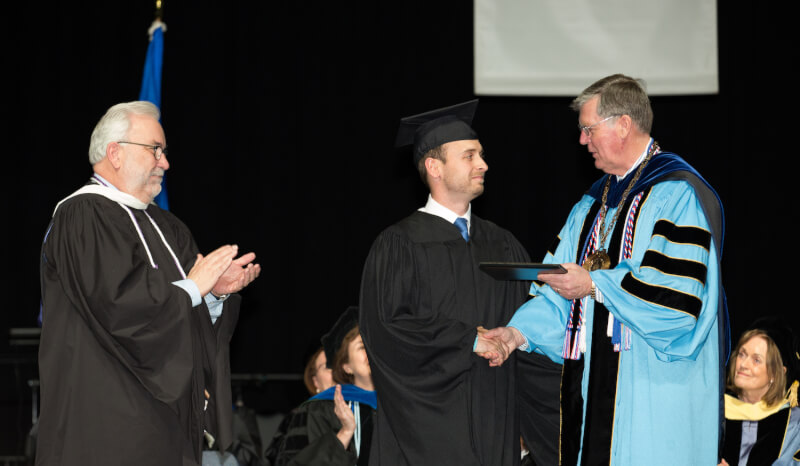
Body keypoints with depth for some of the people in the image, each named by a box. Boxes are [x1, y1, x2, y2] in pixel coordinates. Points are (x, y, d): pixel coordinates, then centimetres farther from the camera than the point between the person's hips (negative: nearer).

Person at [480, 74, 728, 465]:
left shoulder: (677, 195, -10)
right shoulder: (594, 204, 18)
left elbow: (679, 295, -20)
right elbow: (560, 288, 14)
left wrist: (595, 284, -15)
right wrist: (520, 331, -4)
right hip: (594, 389, 8)